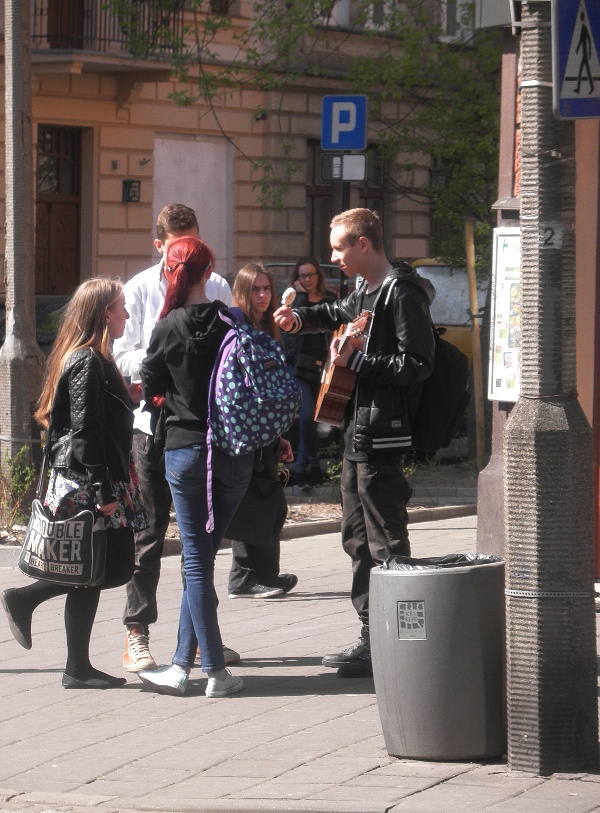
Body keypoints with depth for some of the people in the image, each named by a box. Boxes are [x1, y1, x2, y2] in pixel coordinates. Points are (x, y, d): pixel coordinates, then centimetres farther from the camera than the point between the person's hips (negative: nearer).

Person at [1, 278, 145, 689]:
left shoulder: (92, 359, 16)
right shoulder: (88, 363, -16)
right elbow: (85, 432, -21)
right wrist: (103, 492, -22)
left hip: (84, 484, 10)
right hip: (88, 486, -10)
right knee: (116, 568, -8)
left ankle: (79, 668, 8)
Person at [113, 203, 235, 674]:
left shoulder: (216, 287, 6)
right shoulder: (140, 290, 0)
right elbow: (123, 358, -3)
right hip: (154, 421, -3)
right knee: (150, 530, 0)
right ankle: (137, 636, 5)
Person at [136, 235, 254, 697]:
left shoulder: (168, 329, -8)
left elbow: (151, 392, 2)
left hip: (185, 448, -3)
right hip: (236, 451, 3)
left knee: (196, 559, 2)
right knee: (202, 558, 11)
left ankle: (216, 670, -3)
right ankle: (182, 665, 12)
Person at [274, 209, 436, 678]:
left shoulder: (402, 294, -14)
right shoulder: (365, 293, 16)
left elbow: (418, 365, -21)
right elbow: (341, 315, 40)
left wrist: (356, 362, -20)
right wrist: (302, 319, 26)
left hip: (383, 436, -10)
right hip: (358, 432, 10)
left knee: (385, 542, -6)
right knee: (357, 537, 15)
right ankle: (371, 637, 22)